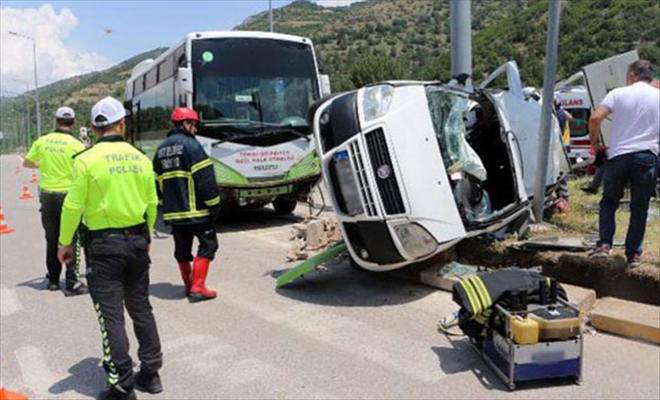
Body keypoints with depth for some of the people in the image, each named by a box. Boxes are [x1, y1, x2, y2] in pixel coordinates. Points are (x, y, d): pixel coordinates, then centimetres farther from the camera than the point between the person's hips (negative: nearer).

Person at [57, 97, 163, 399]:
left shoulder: (87, 160, -11)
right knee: (141, 308, 17)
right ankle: (151, 372, 25)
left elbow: (73, 206, -10)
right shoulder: (141, 159, 2)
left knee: (111, 315, 3)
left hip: (103, 246, -4)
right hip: (137, 242, 5)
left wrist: (64, 242, 4)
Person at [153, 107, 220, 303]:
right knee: (208, 244, 2)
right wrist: (214, 204, -10)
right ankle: (197, 287, -3)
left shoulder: (161, 149, 15)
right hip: (195, 210, -7)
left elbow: (157, 182, 18)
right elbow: (205, 178, -15)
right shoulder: (190, 144, -9)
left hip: (172, 213, 8)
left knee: (182, 250, 16)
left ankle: (188, 286, 23)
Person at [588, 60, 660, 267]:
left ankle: (604, 245, 2)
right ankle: (633, 254, 13)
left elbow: (595, 118, -12)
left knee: (608, 202, 14)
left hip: (619, 155, -1)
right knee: (639, 208, 11)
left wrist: (595, 144, 1)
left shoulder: (618, 93, 0)